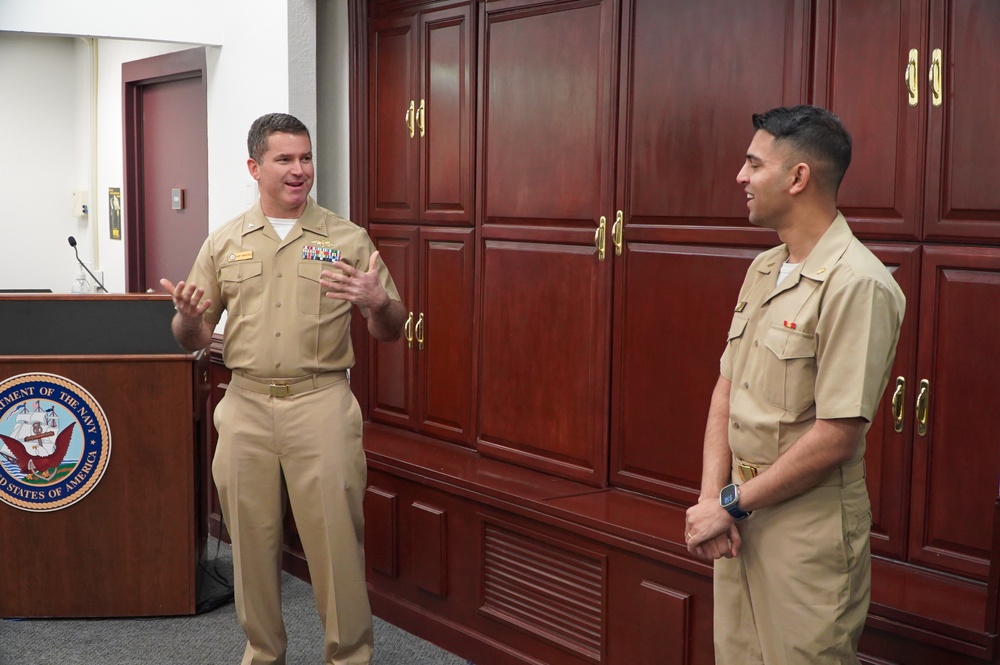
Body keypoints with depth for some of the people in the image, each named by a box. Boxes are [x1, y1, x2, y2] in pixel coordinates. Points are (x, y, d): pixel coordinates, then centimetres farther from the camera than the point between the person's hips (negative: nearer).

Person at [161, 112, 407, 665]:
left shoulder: (348, 239, 2)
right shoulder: (223, 243, 8)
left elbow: (389, 332, 4)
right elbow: (193, 339, 11)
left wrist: (378, 302, -18)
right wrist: (187, 316, -12)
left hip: (322, 404, -2)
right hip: (246, 406, 2)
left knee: (336, 536, 0)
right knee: (252, 539, 11)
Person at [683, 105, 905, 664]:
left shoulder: (857, 284, -18)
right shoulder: (762, 271, 8)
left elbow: (837, 436, -21)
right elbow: (727, 389, 9)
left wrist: (731, 503, -13)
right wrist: (710, 497, -3)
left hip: (809, 525, -7)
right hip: (739, 515, 7)